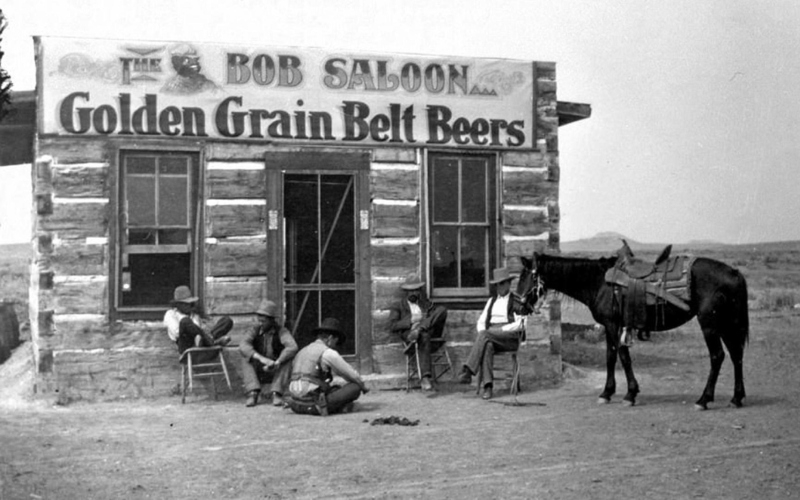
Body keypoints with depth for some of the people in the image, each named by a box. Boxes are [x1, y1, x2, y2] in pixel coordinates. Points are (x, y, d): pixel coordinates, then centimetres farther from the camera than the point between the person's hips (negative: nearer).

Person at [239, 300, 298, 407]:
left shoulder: (281, 331, -12)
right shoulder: (255, 331, -6)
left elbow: (292, 347, -31)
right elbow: (243, 346, -25)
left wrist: (277, 363, -45)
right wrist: (262, 359, -40)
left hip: (277, 372, -2)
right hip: (258, 372, 2)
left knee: (287, 359, -28)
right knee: (246, 359, -24)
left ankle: (276, 394, -31)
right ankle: (253, 394, -32)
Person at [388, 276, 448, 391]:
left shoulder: (425, 304, 33)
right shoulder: (397, 306, 20)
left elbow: (439, 314, 19)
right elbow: (392, 326, 4)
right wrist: (411, 320, -8)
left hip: (430, 331, 4)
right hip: (408, 333, -4)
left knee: (442, 309, -20)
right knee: (424, 337, -42)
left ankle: (420, 329, -39)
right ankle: (425, 378, -51)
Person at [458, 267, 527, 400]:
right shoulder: (491, 301, 26)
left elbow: (519, 324, -5)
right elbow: (481, 321, 22)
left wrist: (498, 330, -13)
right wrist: (482, 331, -1)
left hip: (510, 336, -4)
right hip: (490, 335, 4)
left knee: (485, 335, -34)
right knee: (487, 346, -34)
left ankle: (468, 371, -43)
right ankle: (488, 386, -42)